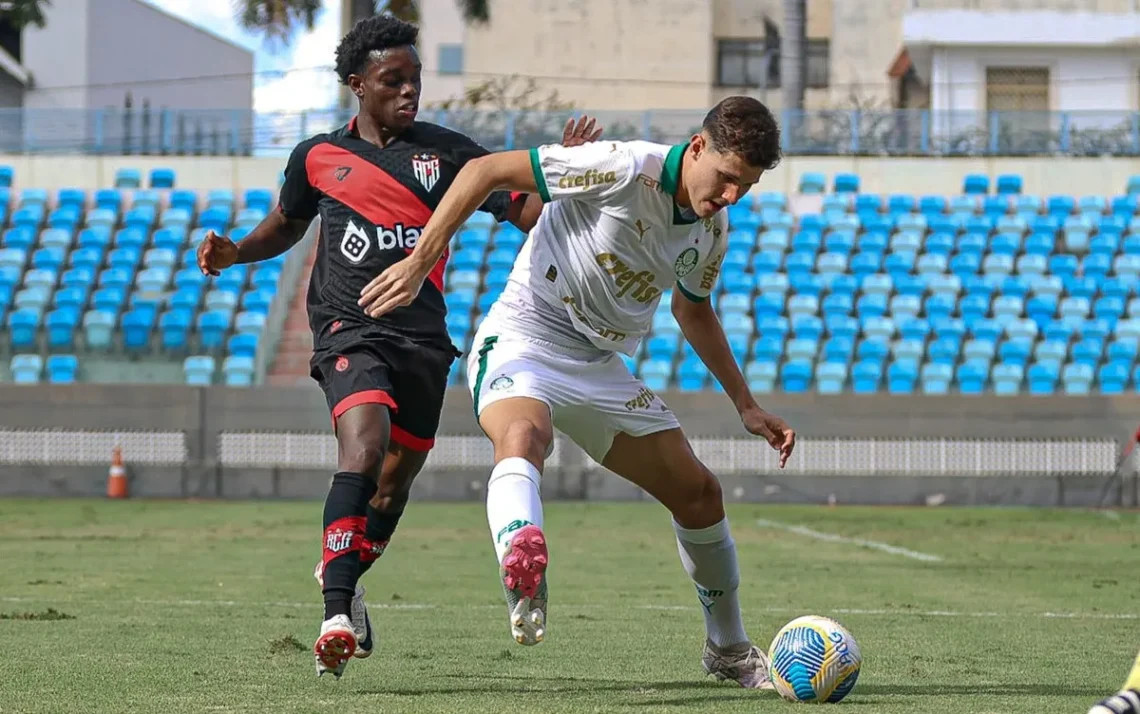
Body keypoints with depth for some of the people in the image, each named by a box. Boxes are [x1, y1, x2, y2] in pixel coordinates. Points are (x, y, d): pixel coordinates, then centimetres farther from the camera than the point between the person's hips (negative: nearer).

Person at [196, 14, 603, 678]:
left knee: (396, 481, 11)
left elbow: (527, 211, 3)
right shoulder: (318, 157, 8)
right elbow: (286, 225, 26)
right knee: (364, 447, -27)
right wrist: (235, 252, 7)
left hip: (424, 338, 3)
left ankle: (342, 575, 41)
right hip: (351, 330, -3)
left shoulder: (447, 152, 6)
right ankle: (337, 617, -33)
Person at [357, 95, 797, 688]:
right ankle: (524, 586, -68)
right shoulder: (625, 169, -20)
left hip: (601, 368, 8)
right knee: (523, 437, -40)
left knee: (698, 493, 6)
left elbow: (693, 311, 25)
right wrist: (417, 264, -22)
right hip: (523, 344, -8)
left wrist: (747, 407, 24)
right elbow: (485, 171, -18)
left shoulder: (711, 229, 4)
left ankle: (729, 650, 26)